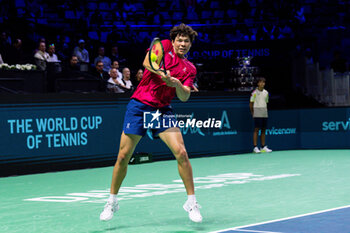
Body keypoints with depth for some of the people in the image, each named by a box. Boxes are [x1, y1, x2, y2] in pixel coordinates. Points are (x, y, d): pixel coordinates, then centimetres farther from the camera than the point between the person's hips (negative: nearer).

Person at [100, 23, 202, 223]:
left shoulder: (189, 68, 10)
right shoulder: (164, 46, 5)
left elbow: (184, 97, -4)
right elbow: (147, 62, -15)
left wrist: (176, 83, -24)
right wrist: (162, 74, -32)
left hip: (162, 111, 2)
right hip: (139, 106, -2)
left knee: (181, 153, -14)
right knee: (123, 156, 0)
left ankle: (192, 202, -2)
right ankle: (112, 201, 18)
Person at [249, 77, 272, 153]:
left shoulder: (266, 92, 11)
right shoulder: (254, 92, -4)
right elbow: (251, 104, 1)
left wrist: (265, 111, 12)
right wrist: (252, 112, 1)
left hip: (264, 114, 5)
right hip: (257, 114, -5)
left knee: (263, 130, 7)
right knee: (256, 130, -7)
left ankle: (263, 147, 12)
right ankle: (255, 147, -6)